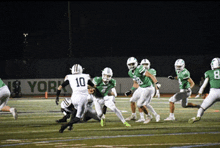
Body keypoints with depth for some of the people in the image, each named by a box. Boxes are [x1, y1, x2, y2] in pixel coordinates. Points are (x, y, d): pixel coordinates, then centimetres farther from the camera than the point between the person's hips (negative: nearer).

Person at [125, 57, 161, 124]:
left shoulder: (139, 69, -23)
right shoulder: (130, 73, 6)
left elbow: (150, 75, -26)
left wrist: (157, 83, -36)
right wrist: (131, 91, 17)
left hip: (147, 88, -9)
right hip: (141, 88, 9)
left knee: (139, 104, -11)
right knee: (132, 100, 18)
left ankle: (148, 117, 9)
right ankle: (133, 115, 36)